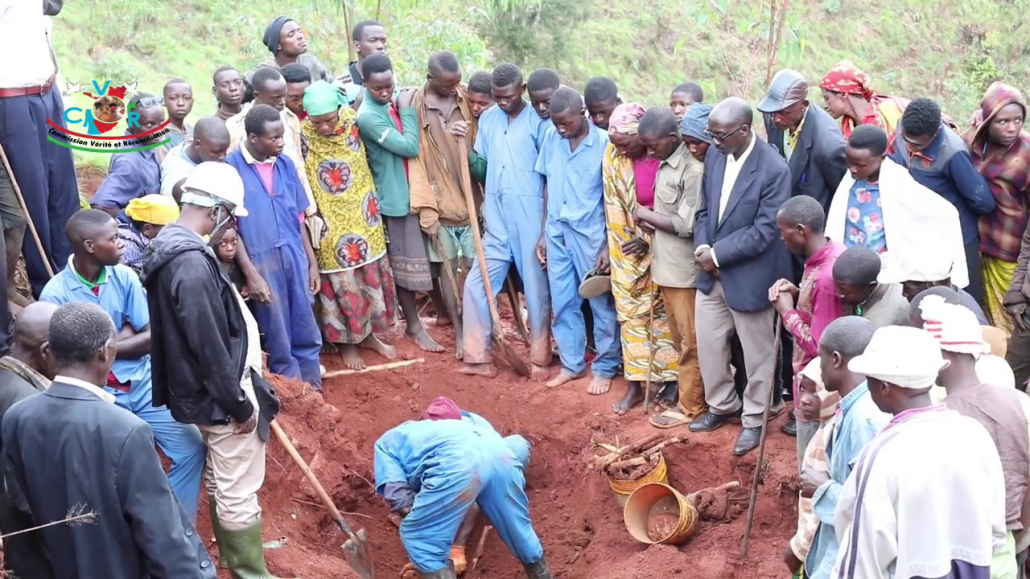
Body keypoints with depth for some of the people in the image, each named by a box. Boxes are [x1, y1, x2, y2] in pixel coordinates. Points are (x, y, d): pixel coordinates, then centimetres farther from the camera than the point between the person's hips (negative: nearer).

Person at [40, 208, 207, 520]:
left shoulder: (124, 276, -2)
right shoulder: (56, 294, -11)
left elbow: (153, 337, -4)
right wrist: (122, 338, -9)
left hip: (143, 383, 4)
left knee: (192, 448, -1)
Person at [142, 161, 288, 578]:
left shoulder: (170, 245, 6)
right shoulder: (192, 262, -27)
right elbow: (209, 346, -26)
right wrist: (240, 404, -17)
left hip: (205, 390, 11)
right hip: (221, 395, -11)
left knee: (221, 484, 24)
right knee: (239, 493, 1)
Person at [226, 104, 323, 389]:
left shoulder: (286, 164, 5)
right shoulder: (231, 167, -10)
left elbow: (298, 217, 10)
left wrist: (312, 261, 9)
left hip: (294, 256, 4)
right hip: (261, 260, -4)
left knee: (307, 332, 11)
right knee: (278, 336, 9)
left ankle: (314, 390, 24)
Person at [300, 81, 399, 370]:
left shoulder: (352, 120, -6)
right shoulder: (303, 137, -18)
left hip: (362, 218, 4)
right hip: (331, 227, -4)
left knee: (371, 275, 14)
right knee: (342, 282, 4)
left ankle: (369, 335, 32)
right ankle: (347, 342, 22)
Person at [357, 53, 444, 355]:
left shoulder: (395, 103, 4)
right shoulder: (368, 116, -20)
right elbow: (409, 146, -22)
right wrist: (407, 110, -15)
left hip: (417, 191, 7)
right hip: (396, 196, -7)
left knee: (430, 255, 19)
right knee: (404, 262, 3)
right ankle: (414, 326, 14)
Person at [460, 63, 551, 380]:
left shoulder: (538, 122, -7)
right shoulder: (487, 119, 8)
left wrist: (547, 227, -8)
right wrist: (465, 149, -6)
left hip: (530, 220, -5)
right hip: (495, 220, 5)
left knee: (536, 289, 5)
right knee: (476, 284, 4)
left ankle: (540, 359, 18)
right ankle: (478, 357, 14)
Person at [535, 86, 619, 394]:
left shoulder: (603, 143, -12)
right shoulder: (551, 139, 1)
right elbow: (548, 187, 9)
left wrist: (608, 244, -9)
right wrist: (544, 232, 9)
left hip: (590, 233, -4)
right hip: (557, 232, 4)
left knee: (601, 303, 7)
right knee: (563, 303, 11)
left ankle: (605, 368, 19)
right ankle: (571, 363, 25)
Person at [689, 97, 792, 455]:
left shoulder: (774, 169, -22)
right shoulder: (715, 156, -2)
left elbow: (764, 231, -22)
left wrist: (718, 253, -19)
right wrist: (702, 246, -10)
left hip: (749, 275, -6)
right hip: (712, 272, 6)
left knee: (756, 352, 11)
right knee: (708, 342, 17)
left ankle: (754, 418, 30)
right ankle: (722, 405, 38)